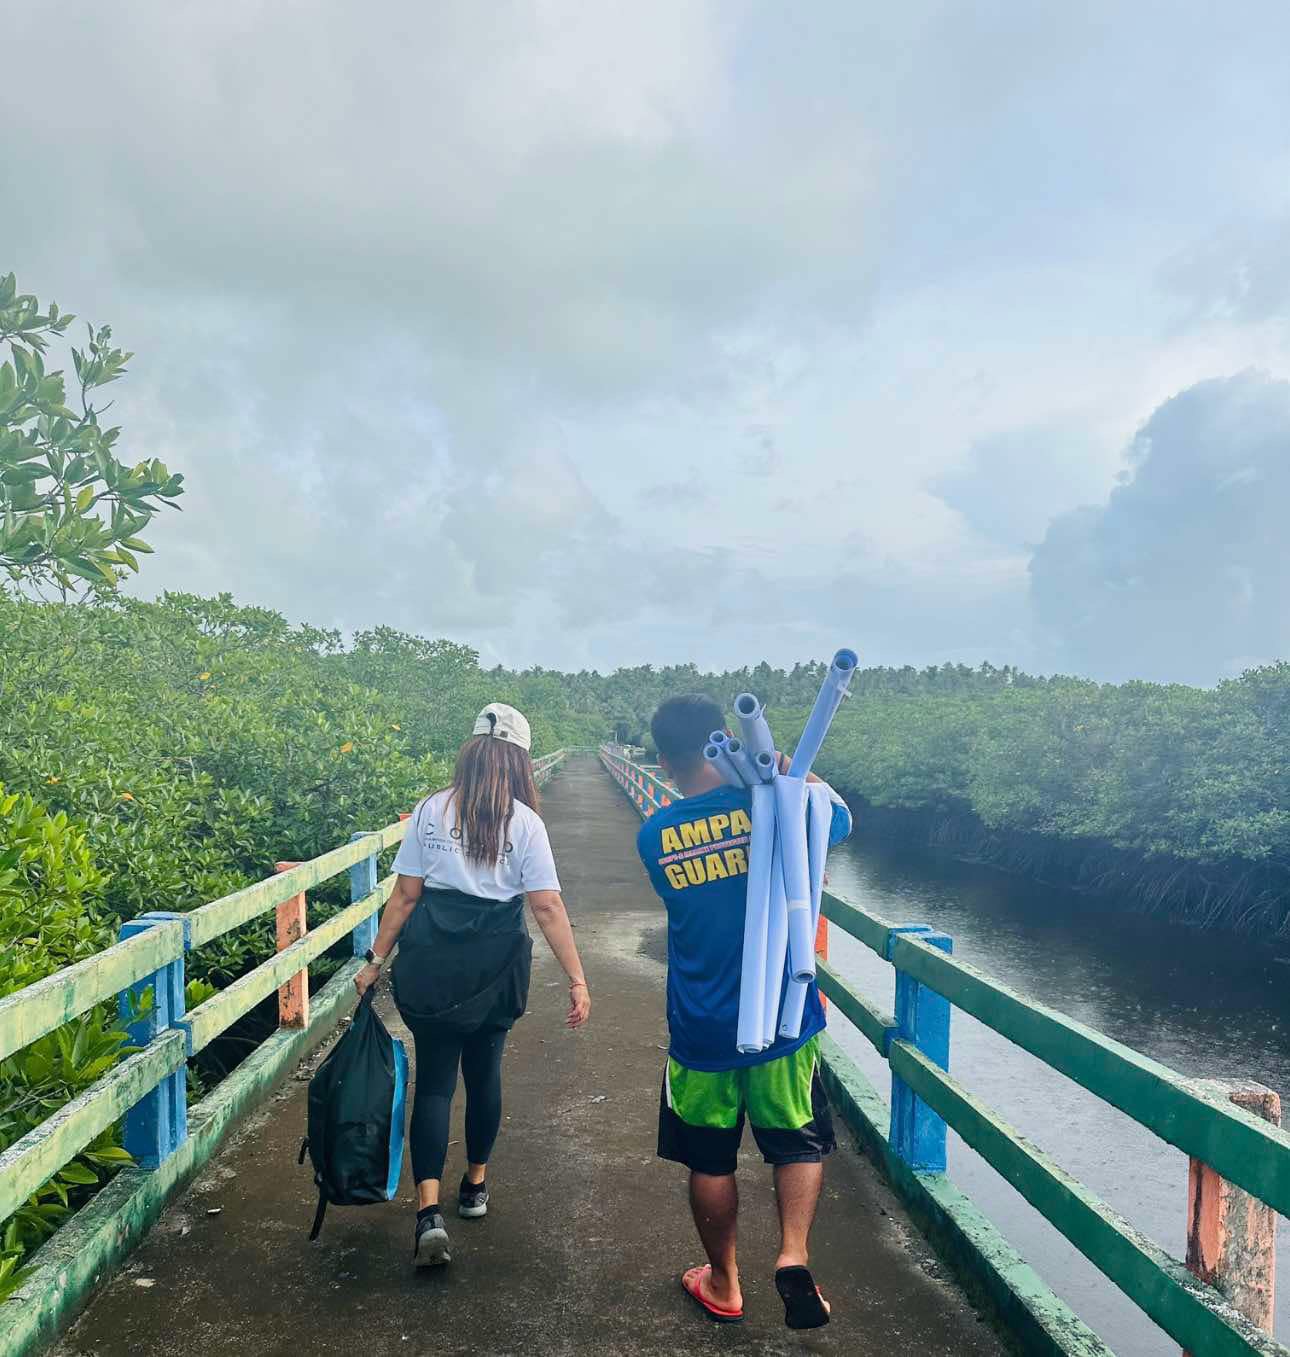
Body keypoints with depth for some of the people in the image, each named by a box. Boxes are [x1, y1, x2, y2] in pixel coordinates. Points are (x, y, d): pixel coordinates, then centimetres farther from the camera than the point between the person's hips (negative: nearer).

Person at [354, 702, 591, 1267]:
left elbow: (405, 895, -3)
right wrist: (577, 979, -8)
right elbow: (547, 907, -10)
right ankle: (475, 1186, 36)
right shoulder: (525, 823, -6)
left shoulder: (430, 811, -3)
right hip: (495, 970, 0)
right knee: (484, 1071, 20)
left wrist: (376, 960, 5)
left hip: (431, 966, 0)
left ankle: (429, 1211, -6)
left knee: (434, 1079, 8)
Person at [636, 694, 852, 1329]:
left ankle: (723, 1284, 34)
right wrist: (795, 776, 15)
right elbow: (839, 817, 5)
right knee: (799, 1143, 20)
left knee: (710, 1160, 19)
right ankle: (793, 1256, 4)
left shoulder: (652, 837, -8)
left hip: (700, 1031, 1)